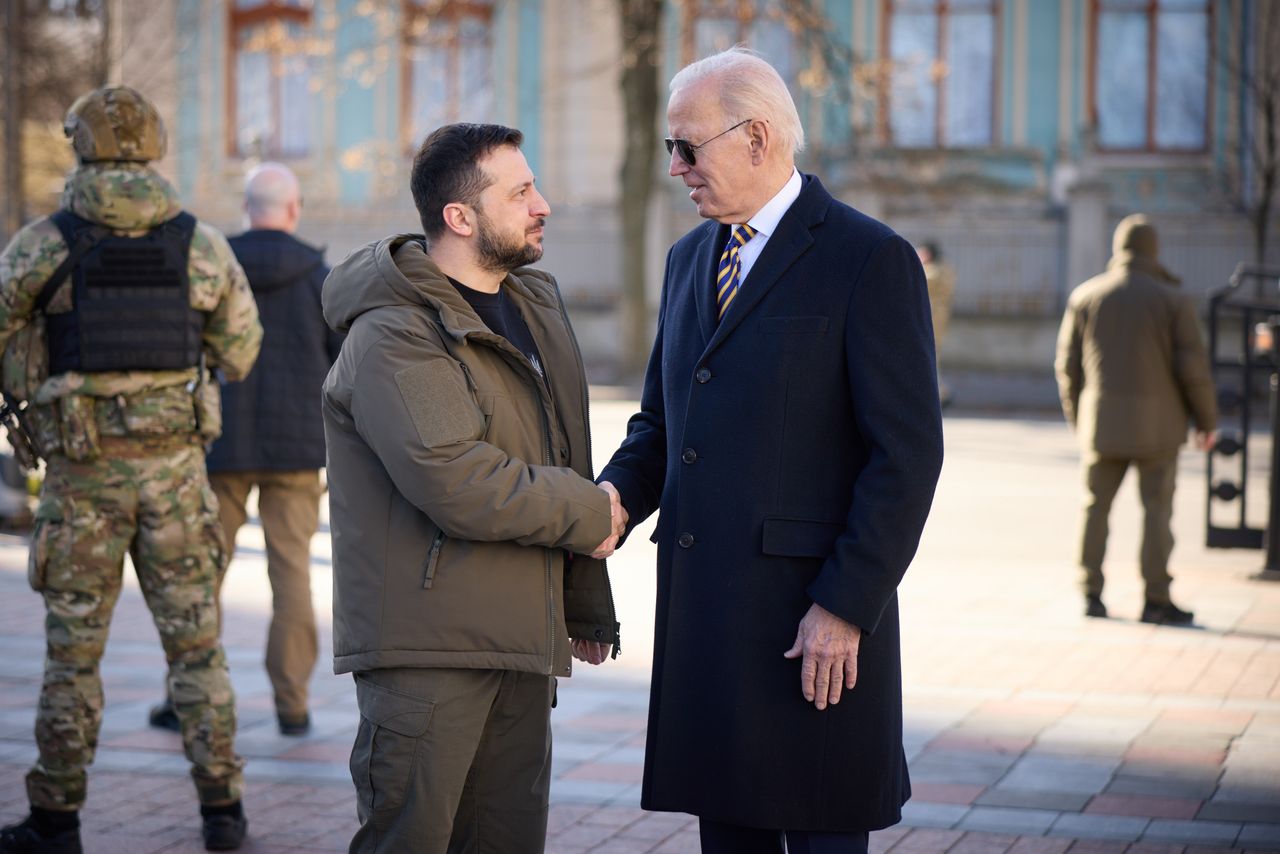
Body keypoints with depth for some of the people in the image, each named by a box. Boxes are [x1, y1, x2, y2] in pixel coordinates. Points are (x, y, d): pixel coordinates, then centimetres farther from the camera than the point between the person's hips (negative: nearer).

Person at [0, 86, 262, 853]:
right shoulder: (202, 244, 0)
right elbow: (239, 354, 9)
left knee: (74, 648, 8)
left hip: (83, 472, -1)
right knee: (195, 640, 10)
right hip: (175, 465, 2)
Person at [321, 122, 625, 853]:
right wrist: (587, 514, -10)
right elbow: (457, 485, -24)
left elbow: (569, 462, 23)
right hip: (426, 647, -8)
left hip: (521, 644, 8)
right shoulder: (394, 335, -14)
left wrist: (587, 605, 22)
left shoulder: (538, 306, 16)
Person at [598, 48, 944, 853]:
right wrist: (612, 499, 0)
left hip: (812, 622, -7)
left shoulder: (871, 260, -8)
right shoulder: (690, 258, 15)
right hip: (702, 609, 7)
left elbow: (908, 453, -12)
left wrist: (847, 607, -16)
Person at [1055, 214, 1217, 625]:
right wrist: (1207, 421, 4)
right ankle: (1156, 599, 2)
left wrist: (1077, 417, 19)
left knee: (1096, 506, 10)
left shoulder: (1084, 297, 4)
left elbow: (1067, 364, 7)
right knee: (1157, 508, 2)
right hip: (1157, 421, -2)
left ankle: (1091, 594, 10)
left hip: (1101, 419, 3)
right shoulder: (1173, 300, -4)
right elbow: (1193, 366, -7)